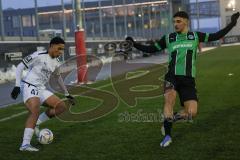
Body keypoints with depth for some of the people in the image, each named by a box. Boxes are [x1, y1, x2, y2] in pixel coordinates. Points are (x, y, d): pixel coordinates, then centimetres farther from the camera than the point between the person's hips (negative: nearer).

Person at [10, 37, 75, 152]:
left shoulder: (56, 63, 11)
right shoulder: (38, 56, -11)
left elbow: (58, 78, 28)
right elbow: (20, 66, -10)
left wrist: (67, 94, 30)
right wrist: (17, 86, -19)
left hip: (41, 89, 8)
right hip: (29, 86, -8)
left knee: (61, 106, -1)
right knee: (35, 111, -31)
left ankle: (36, 123, 3)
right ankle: (25, 144, -32)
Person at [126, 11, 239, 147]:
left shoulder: (196, 36, 11)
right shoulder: (168, 38, 10)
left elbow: (216, 36, 12)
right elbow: (150, 49, 15)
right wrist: (134, 44, 4)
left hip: (188, 80, 1)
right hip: (172, 77, -1)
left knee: (192, 113, -13)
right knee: (170, 99, -33)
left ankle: (171, 118, 20)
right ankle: (167, 135, -18)